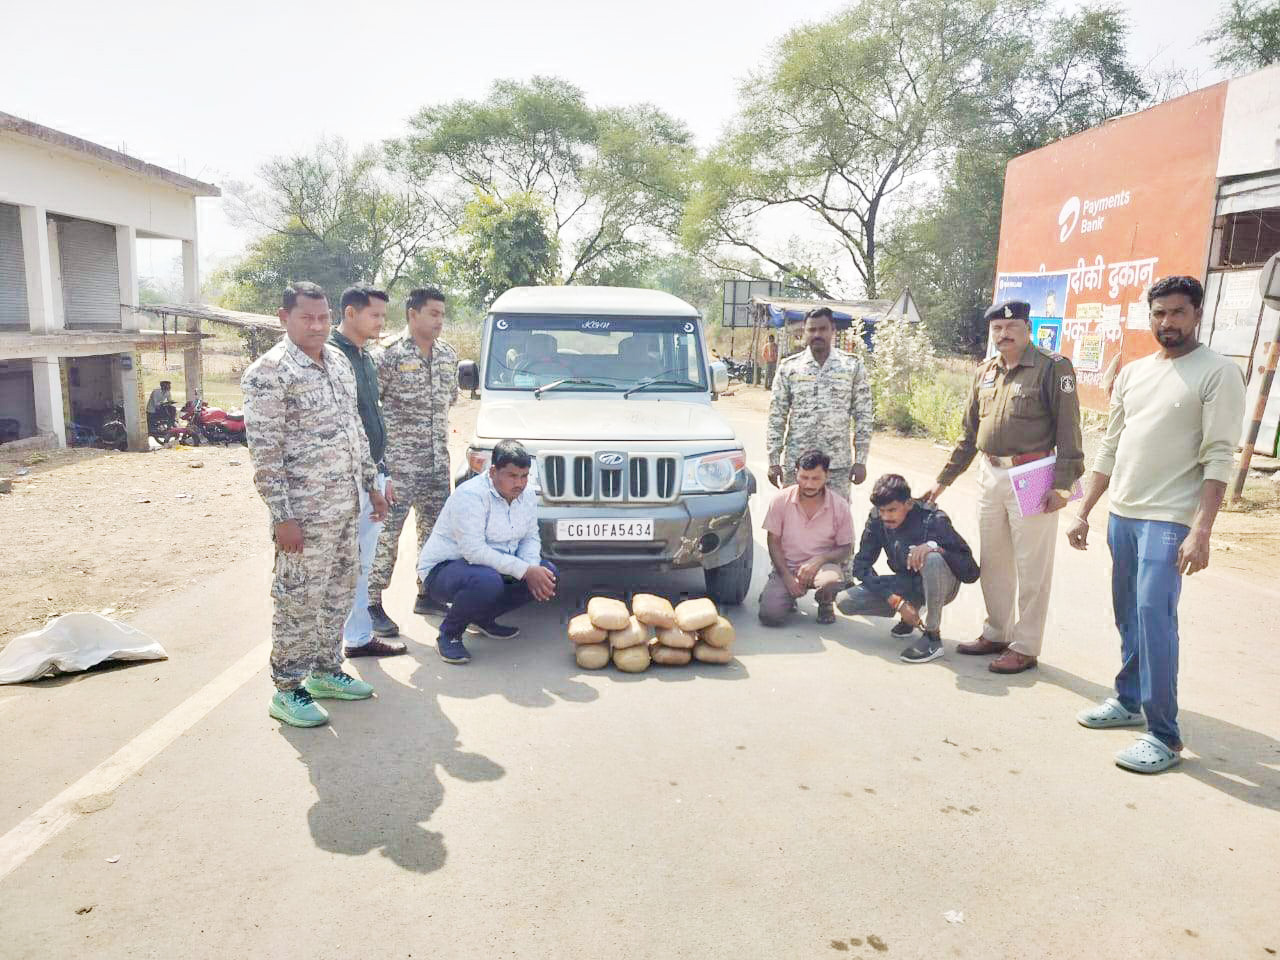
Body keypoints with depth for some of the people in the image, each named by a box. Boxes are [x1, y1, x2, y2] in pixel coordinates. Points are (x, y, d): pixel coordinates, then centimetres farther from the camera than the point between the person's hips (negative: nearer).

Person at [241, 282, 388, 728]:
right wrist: (282, 516, -19)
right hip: (305, 510, -8)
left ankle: (326, 671, 33)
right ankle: (287, 691, 16)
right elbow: (264, 452, -17)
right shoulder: (268, 372, -14)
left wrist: (371, 483, 17)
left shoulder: (339, 361, 11)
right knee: (300, 600, 1)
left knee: (339, 592, 17)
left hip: (346, 504, 8)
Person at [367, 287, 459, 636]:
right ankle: (374, 604, 3)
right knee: (389, 529, -5)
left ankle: (426, 594, 26)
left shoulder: (448, 355, 10)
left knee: (434, 527, 13)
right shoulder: (391, 354, -10)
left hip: (438, 458, 7)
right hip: (399, 459, -7)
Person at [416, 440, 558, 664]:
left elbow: (531, 537, 8)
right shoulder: (470, 495, -24)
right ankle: (449, 634, -10)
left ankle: (482, 619, 9)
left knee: (547, 572, -5)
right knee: (487, 581, -39)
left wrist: (532, 567, -16)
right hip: (442, 569, -8)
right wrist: (524, 570, -32)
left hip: (494, 565, 8)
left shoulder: (527, 495, 1)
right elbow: (473, 550, -31)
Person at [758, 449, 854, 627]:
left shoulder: (840, 506, -8)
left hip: (823, 565, 0)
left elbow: (845, 548, -1)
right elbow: (774, 542, -1)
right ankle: (790, 595, 17)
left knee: (833, 580, -37)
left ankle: (825, 604, 3)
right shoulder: (781, 500, -8)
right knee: (770, 616, -21)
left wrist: (819, 560, -21)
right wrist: (787, 577, -13)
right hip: (786, 566, 0)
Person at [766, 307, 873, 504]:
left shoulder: (853, 366, 3)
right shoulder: (788, 367, 3)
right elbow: (776, 417, 3)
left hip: (838, 465, 0)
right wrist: (774, 461, -1)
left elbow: (863, 415, 4)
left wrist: (860, 460, -1)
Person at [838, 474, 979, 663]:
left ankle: (932, 636, -22)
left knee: (932, 559, -39)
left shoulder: (933, 520, -26)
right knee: (845, 602, -14)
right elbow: (861, 565, -13)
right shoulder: (876, 520, -14)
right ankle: (912, 611, 9)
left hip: (939, 585, -5)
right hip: (906, 585, 5)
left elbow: (971, 572, -28)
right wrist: (896, 601, -22)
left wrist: (935, 546, -43)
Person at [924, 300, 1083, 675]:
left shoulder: (1053, 368, -6)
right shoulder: (985, 372, 13)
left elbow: (1068, 430, -10)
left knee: (1031, 567, 3)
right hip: (990, 475, 7)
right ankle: (996, 633, 31)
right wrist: (944, 479, 18)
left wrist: (1061, 484, -17)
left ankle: (1025, 647, 14)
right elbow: (970, 433, 19)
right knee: (993, 562, 15)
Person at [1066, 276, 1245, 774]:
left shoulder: (1218, 373, -6)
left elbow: (1219, 458, -12)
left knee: (1153, 613, -13)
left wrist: (1202, 531, -20)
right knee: (1128, 615, 14)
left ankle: (1163, 735, -4)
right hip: (1121, 513, 6)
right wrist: (1083, 512, 12)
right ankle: (1129, 700, 30)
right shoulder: (1132, 372, 12)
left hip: (1169, 519, -6)